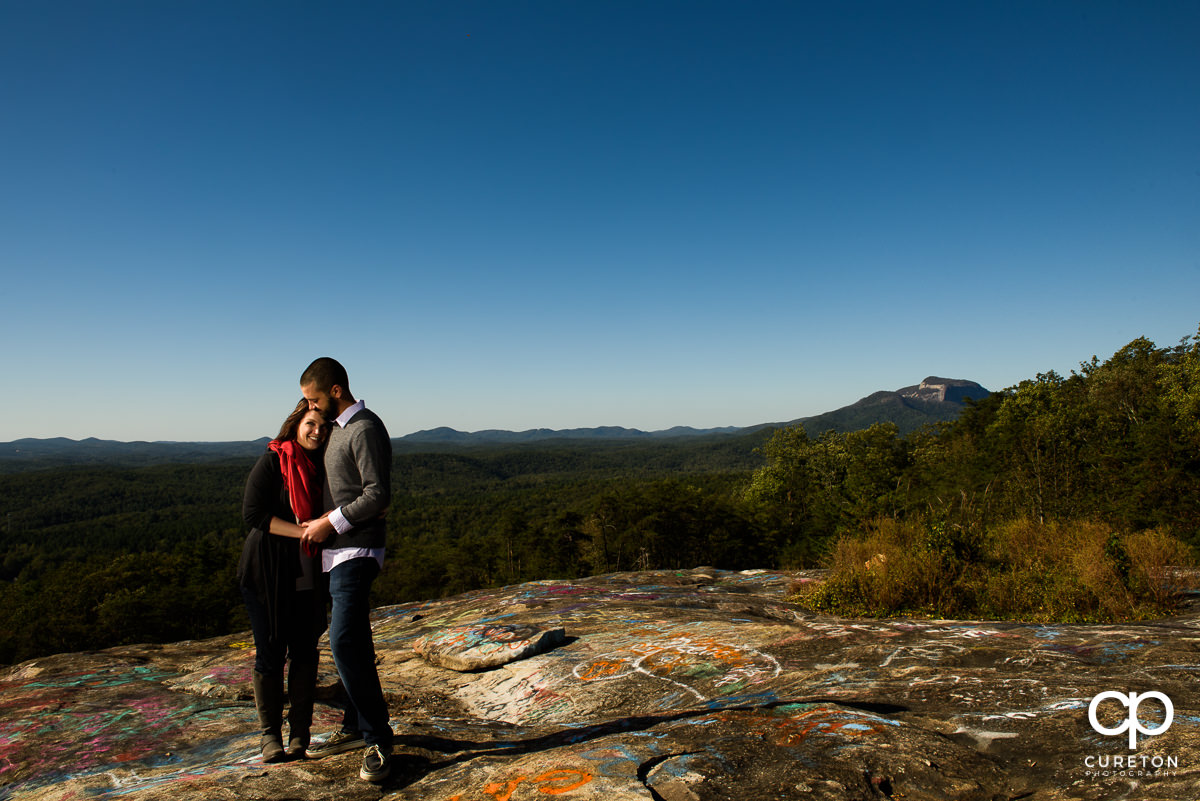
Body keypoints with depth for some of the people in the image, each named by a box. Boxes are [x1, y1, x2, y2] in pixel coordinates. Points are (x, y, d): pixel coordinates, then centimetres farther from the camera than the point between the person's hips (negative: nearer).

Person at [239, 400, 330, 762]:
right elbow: (253, 513, -15)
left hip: (307, 576, 4)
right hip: (268, 573, -4)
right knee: (270, 654, 4)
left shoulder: (323, 466, 6)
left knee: (305, 652, 6)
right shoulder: (272, 461, -8)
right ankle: (269, 732, 21)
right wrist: (303, 531, -23)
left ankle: (300, 730, 21)